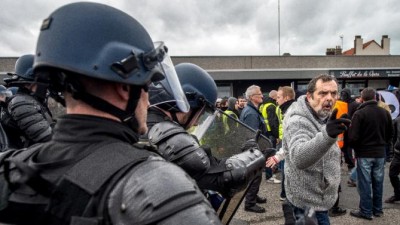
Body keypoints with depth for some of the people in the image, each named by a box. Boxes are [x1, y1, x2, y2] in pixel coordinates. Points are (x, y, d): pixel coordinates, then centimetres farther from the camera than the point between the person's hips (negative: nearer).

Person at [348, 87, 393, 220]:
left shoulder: (359, 113, -16)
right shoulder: (385, 113, 3)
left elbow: (353, 137, -17)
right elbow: (390, 133, 12)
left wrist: (355, 147, 1)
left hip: (364, 153, -5)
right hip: (380, 153, 5)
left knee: (365, 183, 4)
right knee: (378, 182, 15)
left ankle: (366, 212, 11)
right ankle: (377, 209, 27)